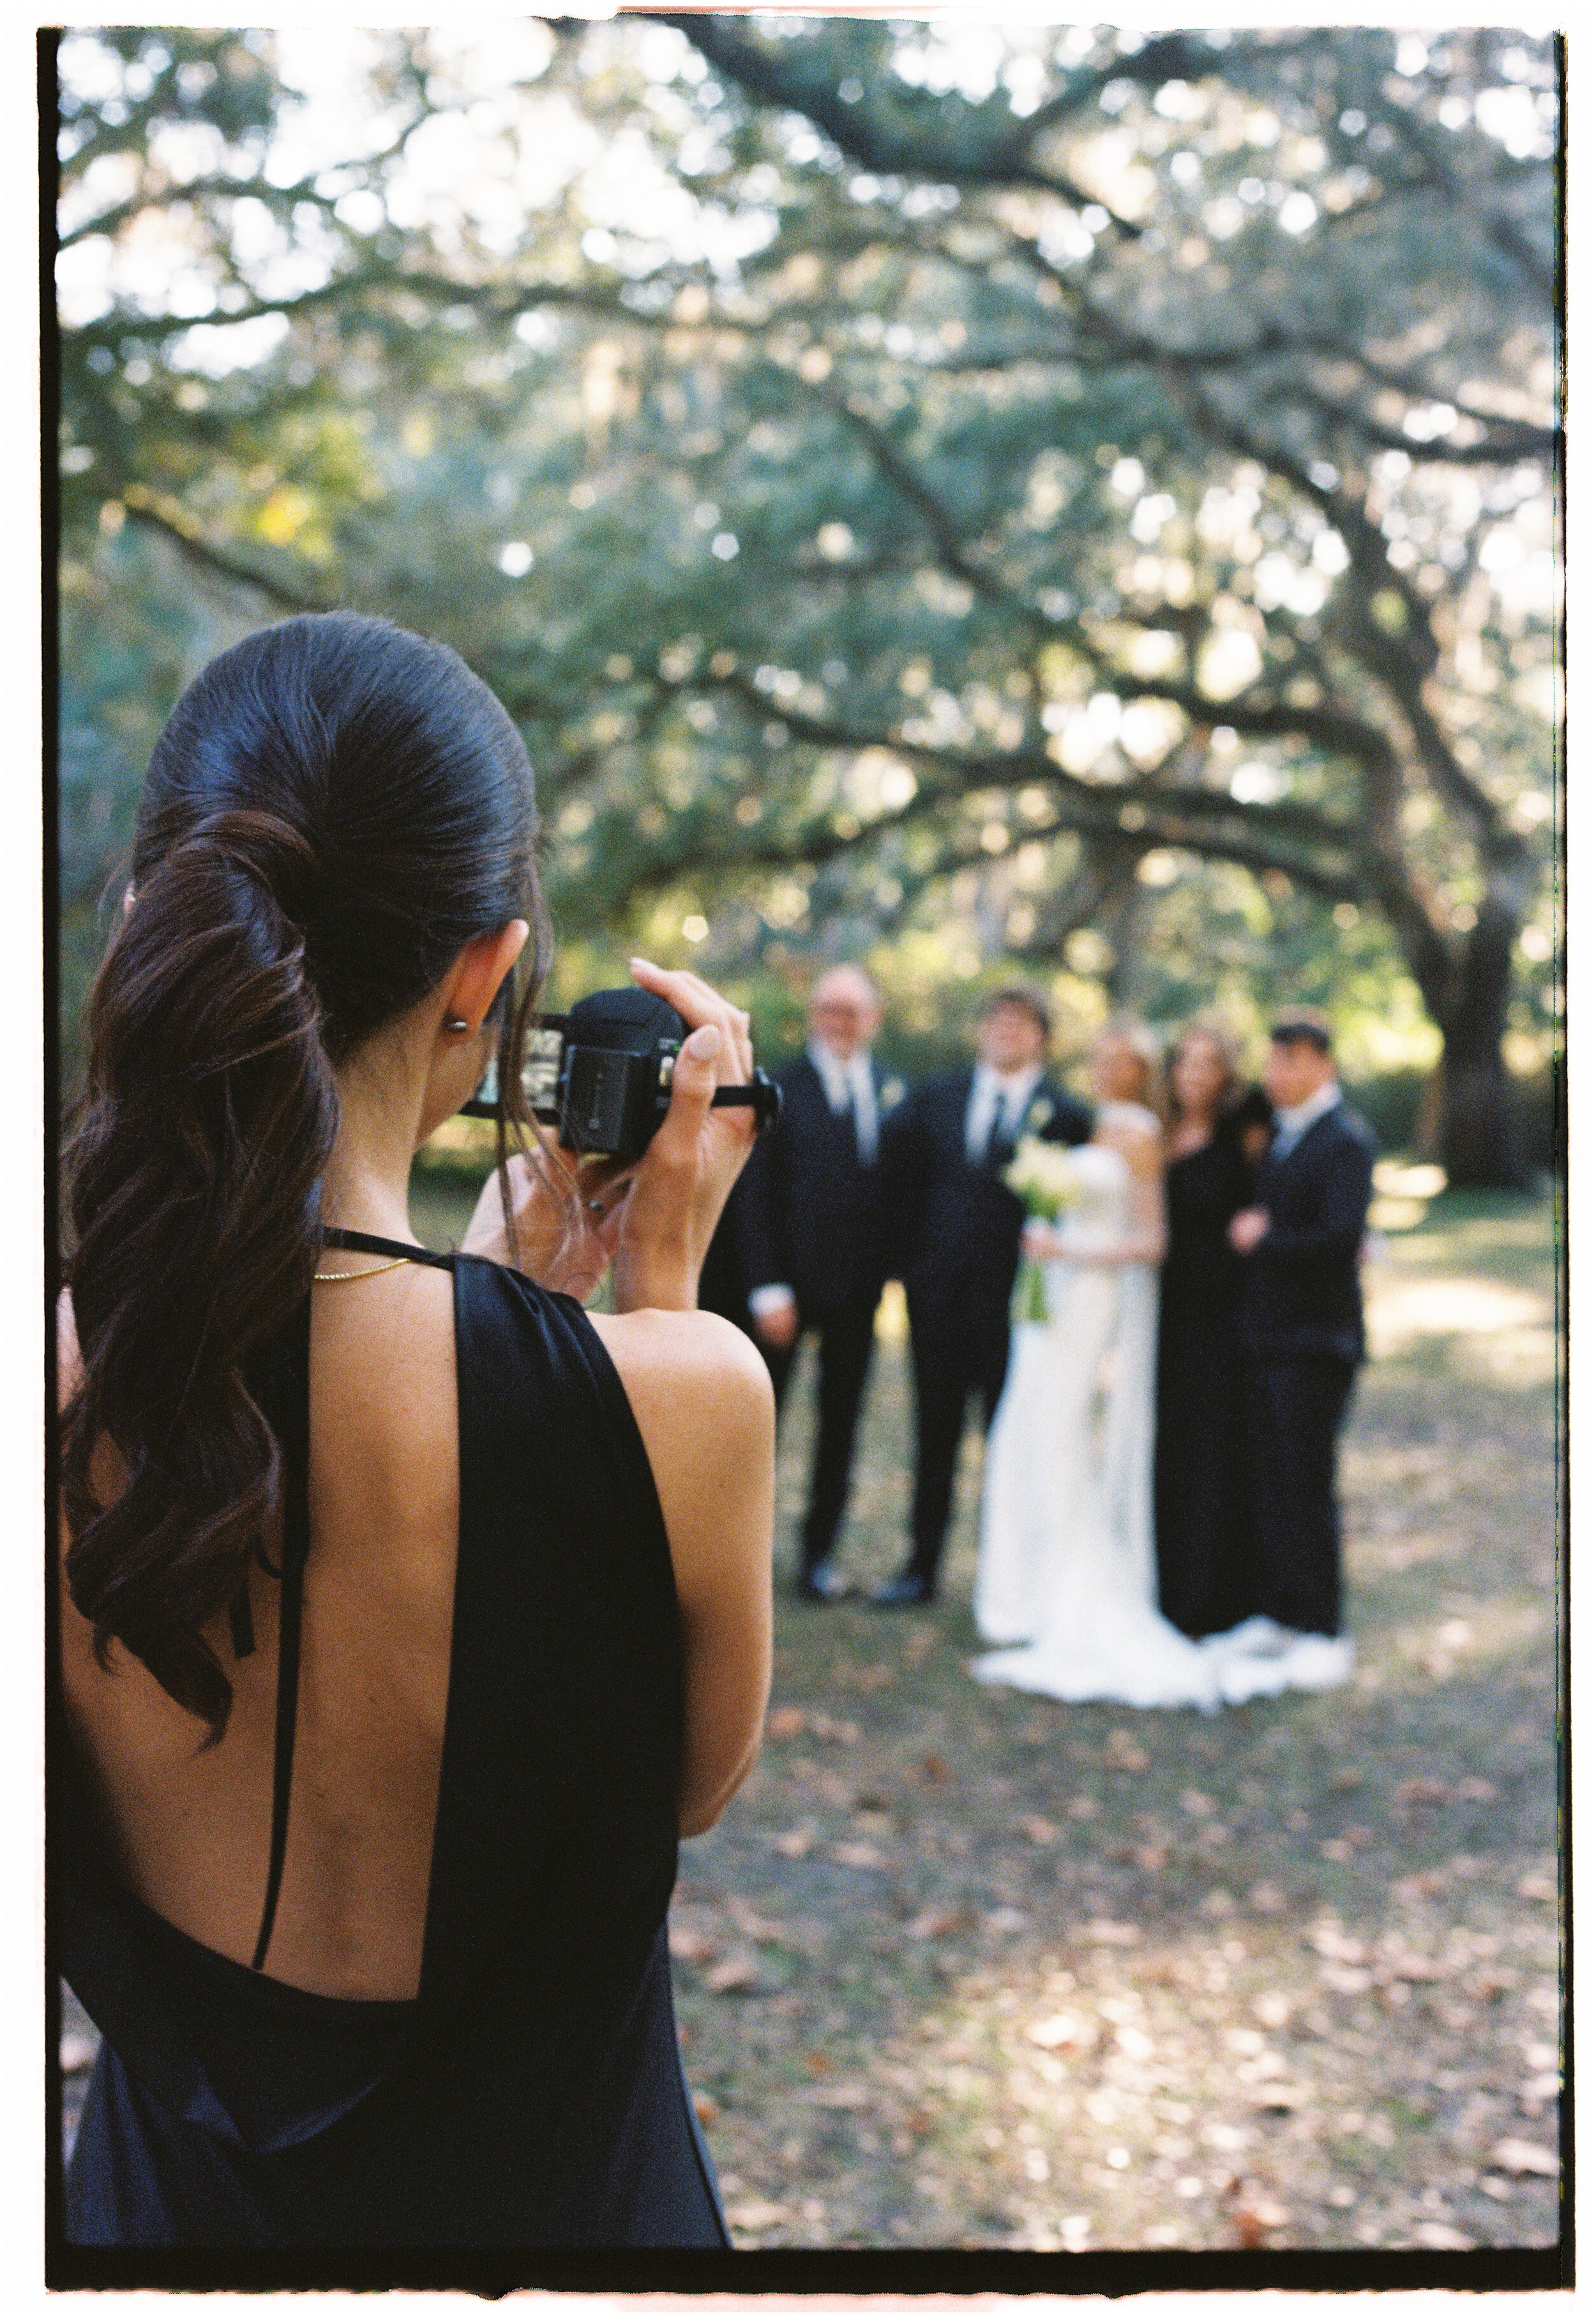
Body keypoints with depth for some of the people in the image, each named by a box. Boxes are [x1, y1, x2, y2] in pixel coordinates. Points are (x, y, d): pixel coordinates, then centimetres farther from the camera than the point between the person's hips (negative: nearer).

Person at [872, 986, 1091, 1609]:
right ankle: (921, 1568, 15)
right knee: (935, 1433, 8)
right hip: (938, 1293, 3)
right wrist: (908, 1256, 8)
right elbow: (898, 1177, 13)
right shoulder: (934, 1098, 9)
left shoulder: (1065, 1115, -2)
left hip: (1014, 1298, -3)